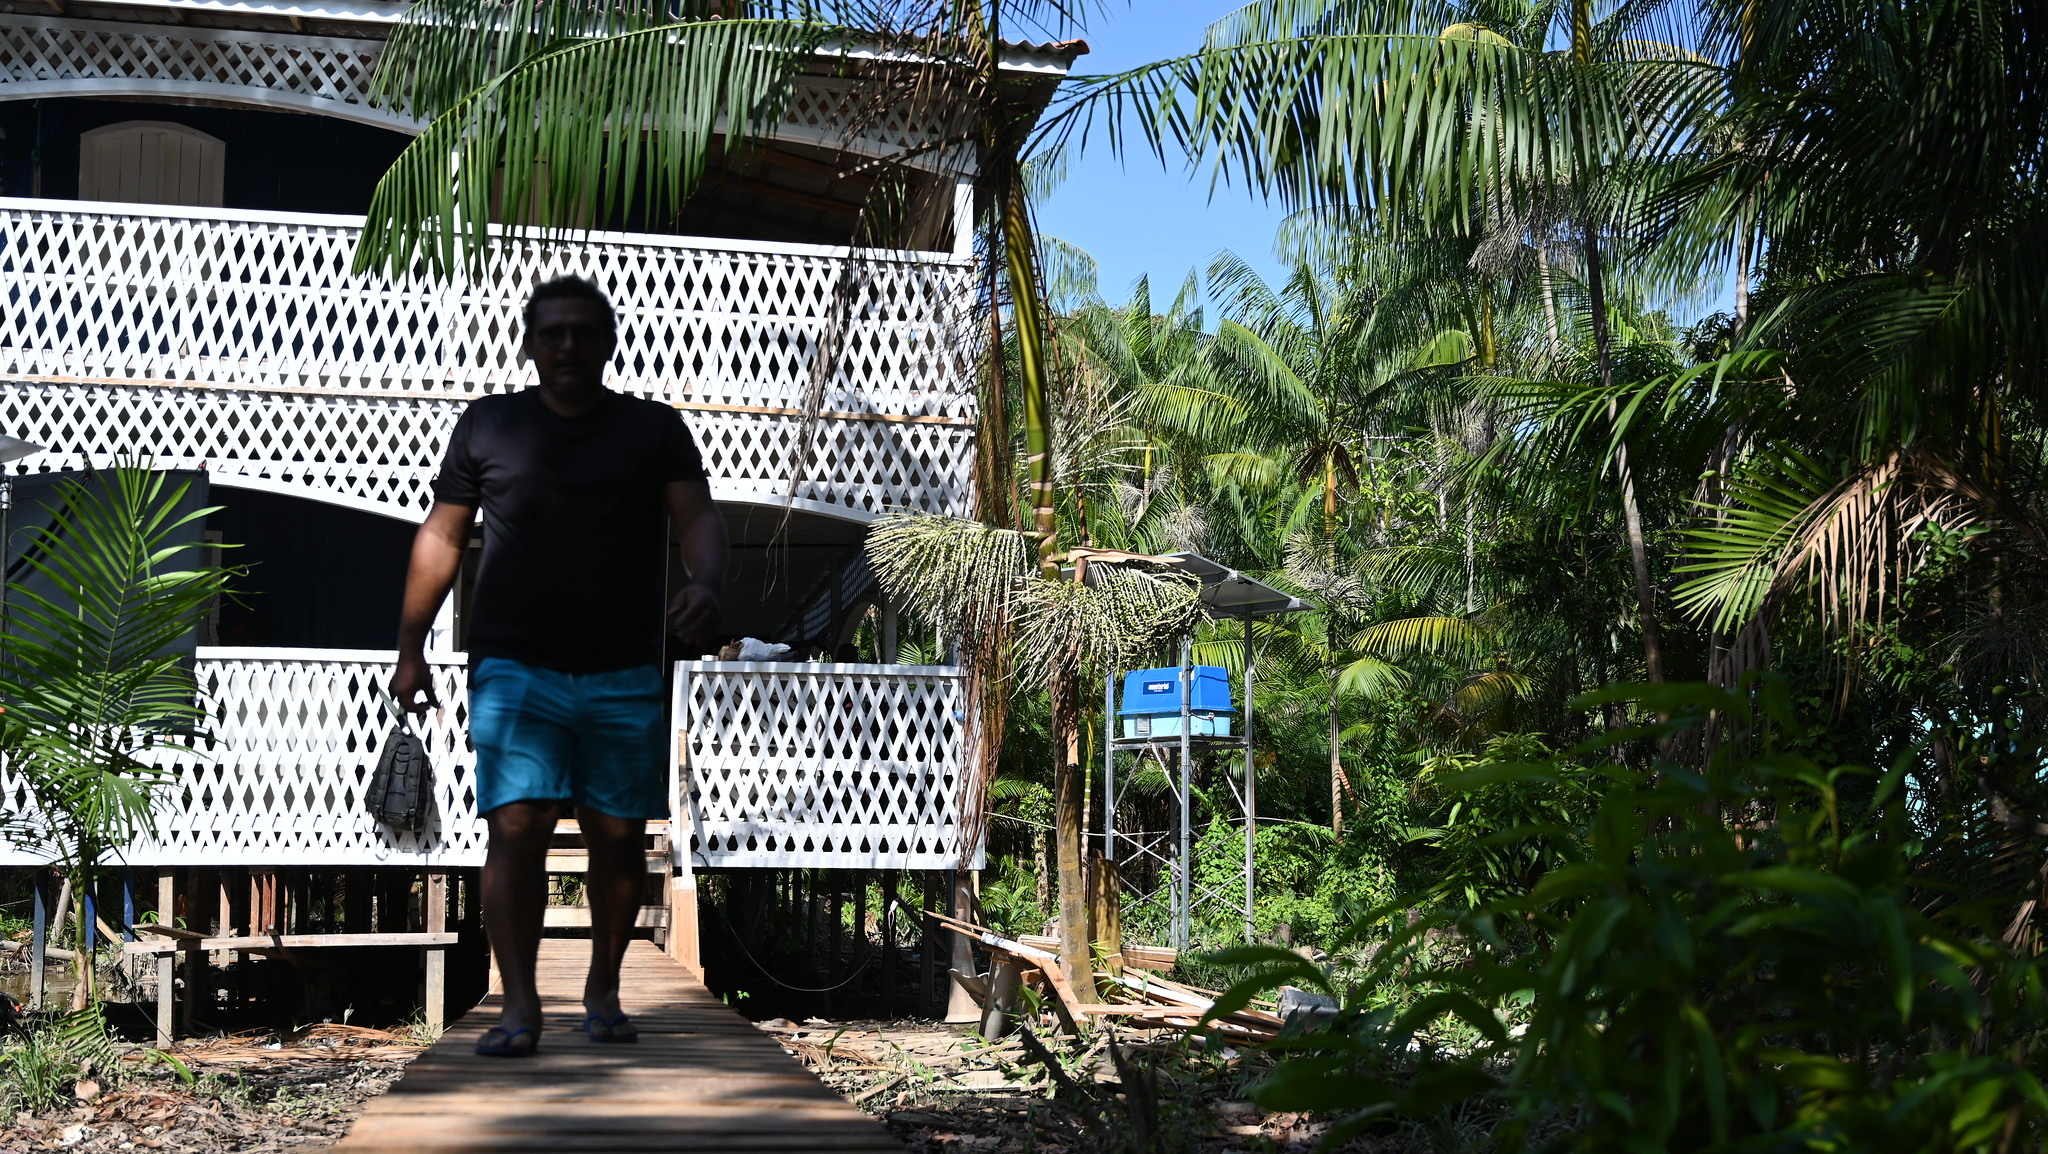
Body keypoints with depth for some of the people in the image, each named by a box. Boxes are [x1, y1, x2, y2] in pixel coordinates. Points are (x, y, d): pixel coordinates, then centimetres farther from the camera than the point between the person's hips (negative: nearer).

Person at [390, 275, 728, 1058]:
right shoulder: (488, 425, 10)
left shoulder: (656, 429, 9)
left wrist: (705, 584, -25)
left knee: (620, 838, 5)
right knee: (516, 828, -11)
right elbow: (441, 536, 13)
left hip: (625, 676, 1)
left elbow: (698, 516, -3)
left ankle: (603, 989, 22)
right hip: (515, 669, -1)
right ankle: (519, 1006, -7)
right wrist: (411, 647, 9)